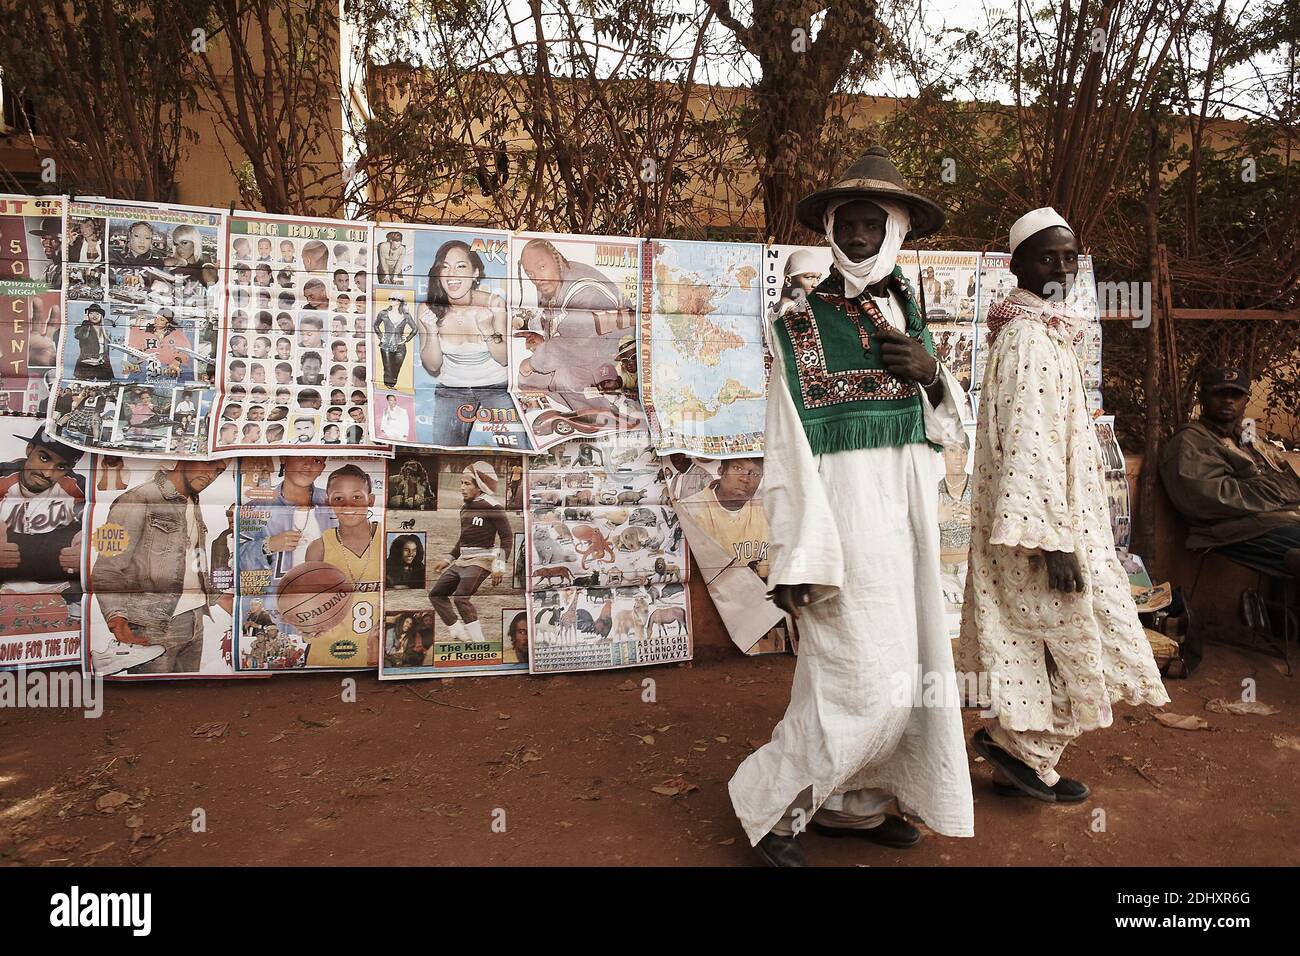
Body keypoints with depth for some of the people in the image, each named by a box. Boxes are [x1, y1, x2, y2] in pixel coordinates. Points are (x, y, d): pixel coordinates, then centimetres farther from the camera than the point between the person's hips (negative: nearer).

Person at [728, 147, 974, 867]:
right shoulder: (799, 329, -6)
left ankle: (848, 802, 30)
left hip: (910, 509, 7)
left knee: (900, 666, 12)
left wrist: (932, 374, -4)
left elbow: (949, 428, 17)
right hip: (845, 512, -7)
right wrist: (795, 556, -17)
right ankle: (768, 803, 12)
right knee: (868, 682, -7)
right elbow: (787, 455, -11)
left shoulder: (908, 316, 13)